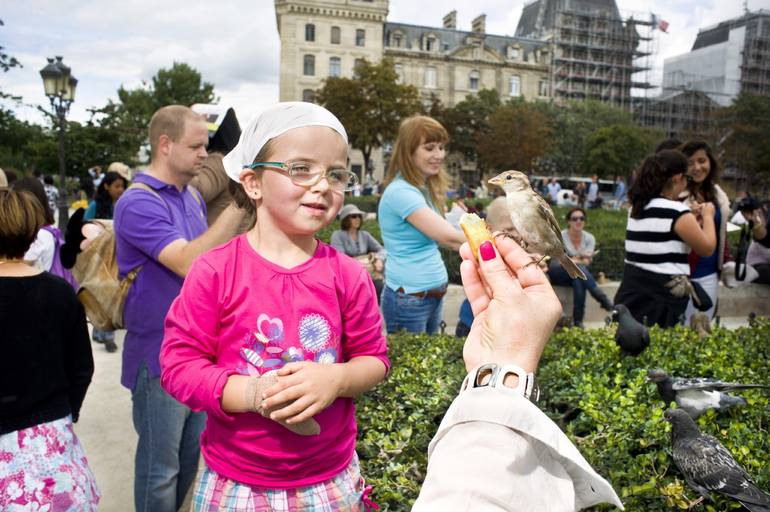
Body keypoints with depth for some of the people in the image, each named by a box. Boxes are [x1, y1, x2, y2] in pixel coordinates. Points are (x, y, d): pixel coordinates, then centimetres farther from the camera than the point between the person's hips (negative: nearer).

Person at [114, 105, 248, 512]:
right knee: (160, 467, 9)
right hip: (161, 357, -7)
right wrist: (238, 204, -31)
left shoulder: (193, 196, 7)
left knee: (190, 456, 22)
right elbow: (189, 263, -30)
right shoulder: (138, 202, -17)